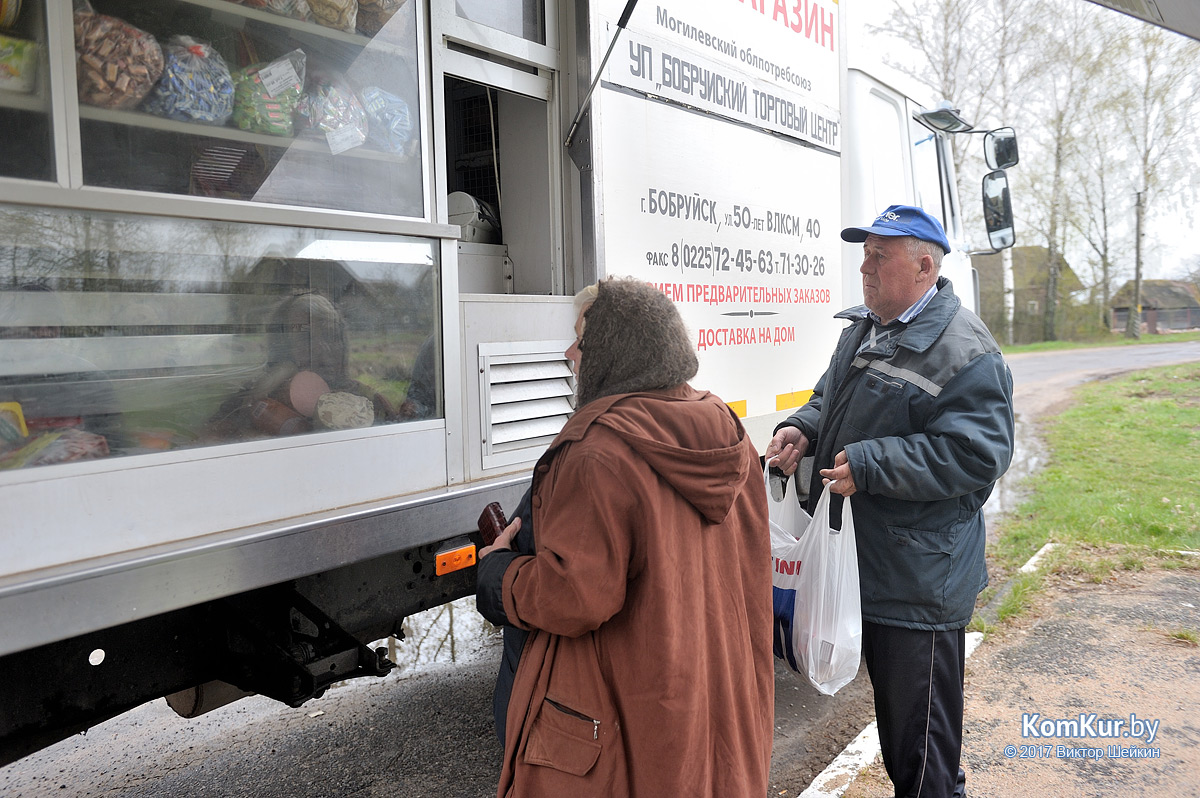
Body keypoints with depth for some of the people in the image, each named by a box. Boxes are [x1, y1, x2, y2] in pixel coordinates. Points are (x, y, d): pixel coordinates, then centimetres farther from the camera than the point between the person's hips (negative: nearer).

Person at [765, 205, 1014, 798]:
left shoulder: (964, 350, -18)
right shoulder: (862, 330, 9)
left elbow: (976, 454, -24)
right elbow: (831, 398, 23)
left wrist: (868, 465, -26)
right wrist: (803, 429, 0)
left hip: (921, 580, -9)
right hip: (864, 564, 9)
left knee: (919, 727, 6)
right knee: (887, 698, 26)